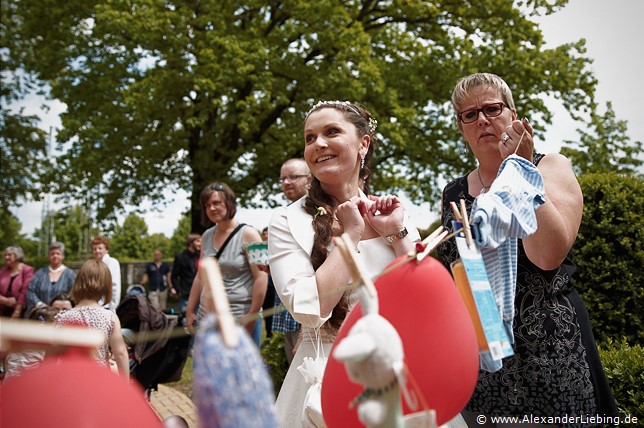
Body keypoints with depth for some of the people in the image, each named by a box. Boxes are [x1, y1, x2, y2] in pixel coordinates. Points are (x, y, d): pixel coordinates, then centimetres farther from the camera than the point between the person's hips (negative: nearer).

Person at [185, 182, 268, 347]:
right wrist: (190, 311, 15)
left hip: (240, 320, -6)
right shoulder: (206, 236, 11)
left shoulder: (247, 234, -7)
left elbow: (261, 277, -11)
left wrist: (251, 318, -14)